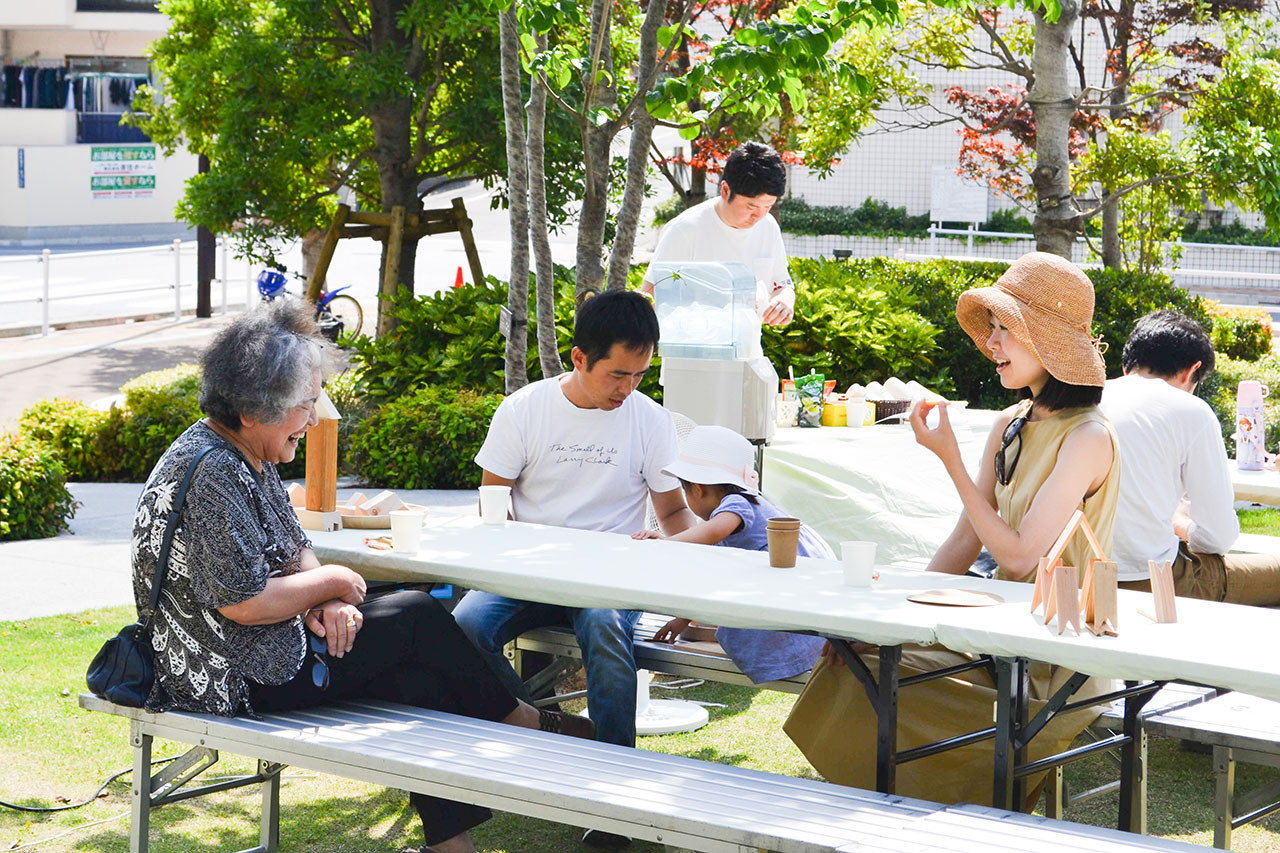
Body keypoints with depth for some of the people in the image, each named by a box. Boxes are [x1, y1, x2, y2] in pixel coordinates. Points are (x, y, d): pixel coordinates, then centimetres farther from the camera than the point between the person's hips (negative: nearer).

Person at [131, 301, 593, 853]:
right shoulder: (211, 474, -24)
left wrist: (326, 604, -7)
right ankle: (521, 722, 15)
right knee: (420, 618, -6)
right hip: (237, 678, -10)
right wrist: (329, 584, -12)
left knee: (422, 680, 0)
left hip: (262, 648, 10)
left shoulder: (247, 456, 10)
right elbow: (243, 602, -27)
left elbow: (293, 552, 15)